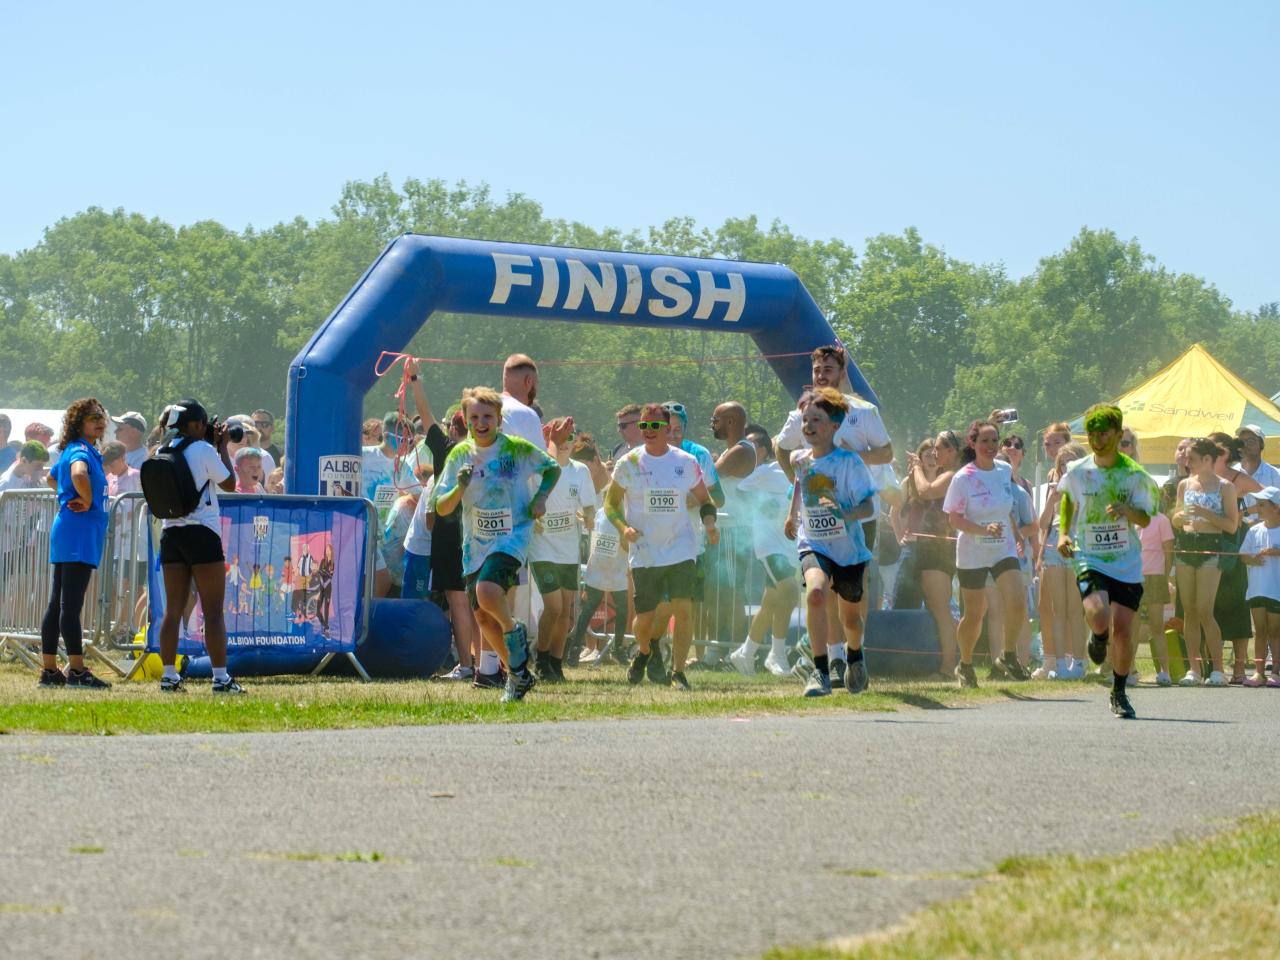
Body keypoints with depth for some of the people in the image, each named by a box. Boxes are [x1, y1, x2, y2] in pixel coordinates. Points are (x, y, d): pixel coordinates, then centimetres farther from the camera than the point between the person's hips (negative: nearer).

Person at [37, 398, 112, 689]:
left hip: (65, 534, 10)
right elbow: (78, 474, -36)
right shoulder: (81, 451, -12)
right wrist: (87, 501, -19)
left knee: (57, 604, 11)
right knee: (71, 605, -10)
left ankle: (49, 670, 15)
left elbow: (52, 478, 37)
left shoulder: (75, 451, 18)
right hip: (79, 534, -10)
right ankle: (77, 670, -10)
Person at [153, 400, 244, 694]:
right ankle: (221, 678, -5)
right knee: (214, 612, -2)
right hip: (202, 533, -6)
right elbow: (229, 484, -1)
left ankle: (169, 676, 6)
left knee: (173, 609, 9)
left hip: (170, 534, 6)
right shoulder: (203, 450, -9)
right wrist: (223, 447, 8)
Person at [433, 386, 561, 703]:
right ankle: (518, 674, 25)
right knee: (483, 617, 5)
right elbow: (442, 509, 0)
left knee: (487, 593, -29)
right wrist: (460, 488, -19)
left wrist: (541, 496, -6)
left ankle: (514, 631, 3)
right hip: (476, 543, 5)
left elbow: (552, 468, 11)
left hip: (513, 537, -5)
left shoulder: (517, 449, -7)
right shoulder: (460, 454, 1)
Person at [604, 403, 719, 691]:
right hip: (644, 553, 0)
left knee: (683, 608, -15)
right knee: (644, 618, 2)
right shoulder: (629, 464, 1)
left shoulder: (686, 462, 2)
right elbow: (610, 502, 8)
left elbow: (704, 500, 13)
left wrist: (709, 524, -7)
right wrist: (623, 527, -10)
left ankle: (678, 672, -4)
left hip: (680, 549, 0)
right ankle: (644, 653, 36)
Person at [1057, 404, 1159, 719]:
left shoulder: (1134, 474, -4)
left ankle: (1119, 694, 19)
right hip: (1089, 559, 0)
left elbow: (1145, 519, -4)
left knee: (1122, 629, -1)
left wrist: (1127, 510, -26)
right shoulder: (1077, 472, 0)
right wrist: (1063, 534, 6)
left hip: (1127, 563, 0)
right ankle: (1098, 637, 15)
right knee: (1098, 616, -24)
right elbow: (1067, 500, 20)